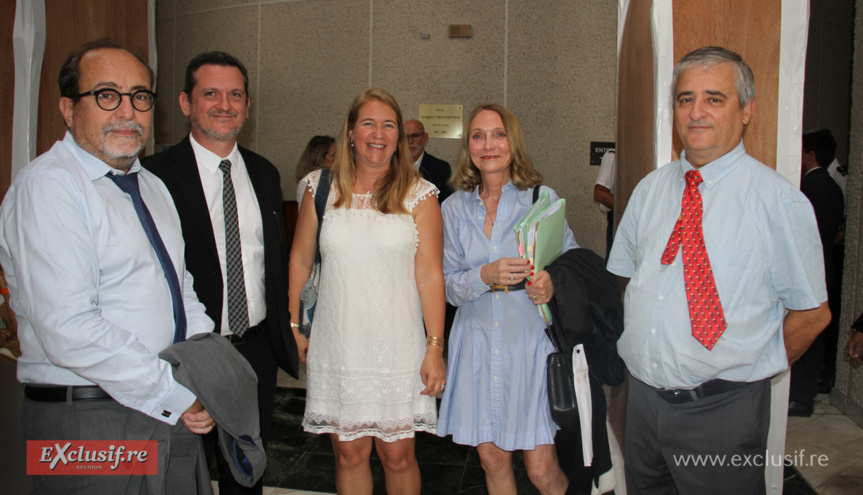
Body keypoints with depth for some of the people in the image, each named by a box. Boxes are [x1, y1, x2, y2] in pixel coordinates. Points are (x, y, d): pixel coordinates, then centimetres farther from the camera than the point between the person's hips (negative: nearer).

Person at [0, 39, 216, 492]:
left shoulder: (152, 186, 12)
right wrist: (174, 395, -17)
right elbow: (70, 331, -22)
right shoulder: (47, 186, -14)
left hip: (173, 412, 7)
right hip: (86, 422, -7)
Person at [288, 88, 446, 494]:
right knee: (349, 453, 11)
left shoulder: (418, 195, -1)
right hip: (336, 347, 2)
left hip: (398, 348, -1)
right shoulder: (322, 188, 5)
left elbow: (430, 276, -5)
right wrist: (293, 325, 10)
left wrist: (435, 347, -8)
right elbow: (300, 261, 12)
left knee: (398, 456, 7)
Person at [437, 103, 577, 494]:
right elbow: (449, 287, 4)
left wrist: (552, 285, -19)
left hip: (531, 341, -2)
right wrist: (486, 276, -16)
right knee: (492, 459, 12)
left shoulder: (543, 198, -2)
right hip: (478, 345, 3)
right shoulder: (455, 208, 5)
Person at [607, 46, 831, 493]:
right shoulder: (650, 189, 4)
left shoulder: (778, 200, -11)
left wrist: (754, 370, 3)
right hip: (643, 398, 5)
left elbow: (812, 313, -5)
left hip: (721, 411, -4)